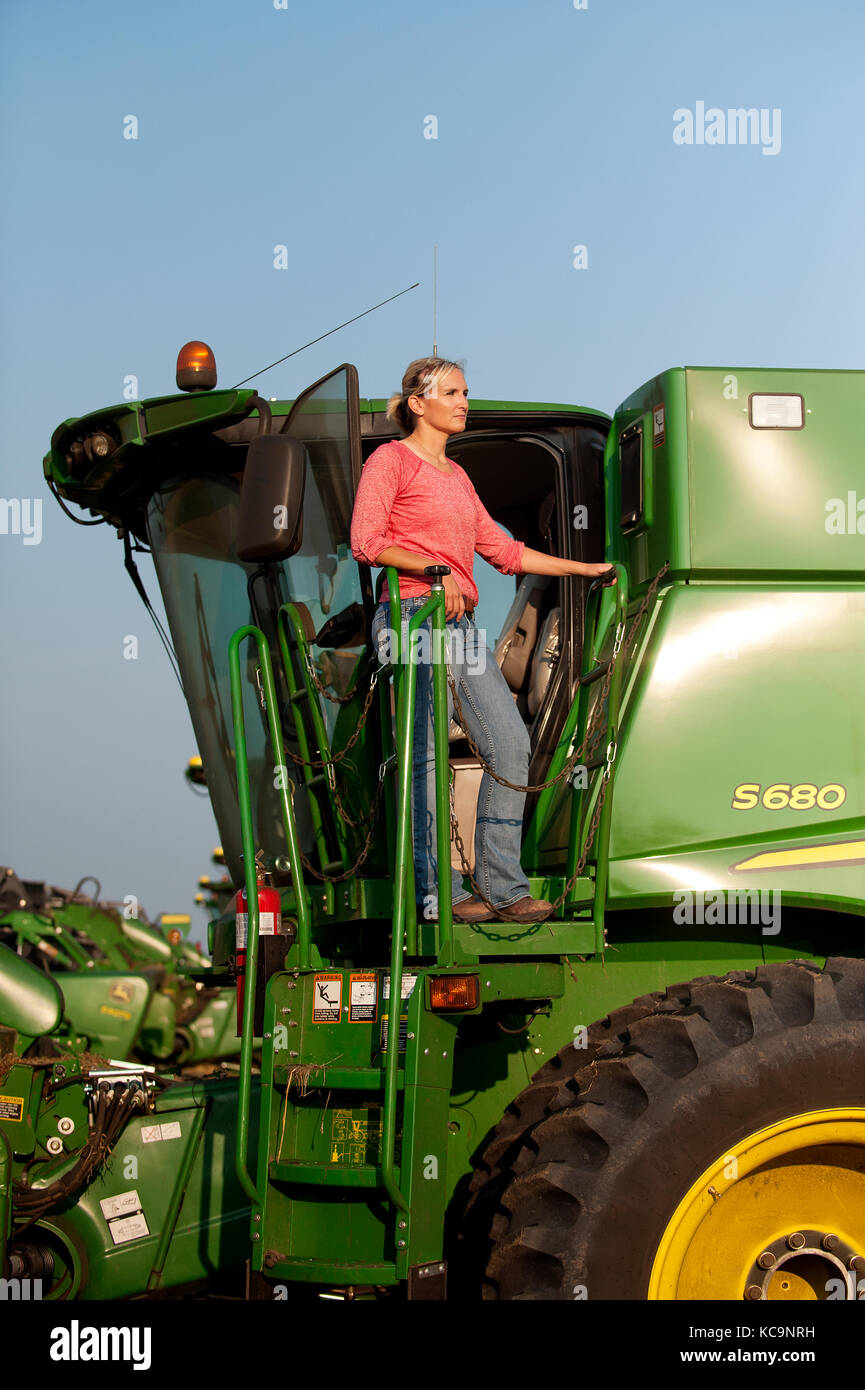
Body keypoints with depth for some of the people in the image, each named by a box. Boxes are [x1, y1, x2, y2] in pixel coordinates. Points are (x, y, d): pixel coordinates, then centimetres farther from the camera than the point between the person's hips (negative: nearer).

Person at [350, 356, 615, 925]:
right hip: (414, 616, -8)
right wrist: (434, 569, -19)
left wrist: (586, 569, 24)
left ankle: (504, 887, 4)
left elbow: (501, 549, 25)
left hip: (461, 625, 8)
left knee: (511, 744, 0)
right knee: (427, 755, -9)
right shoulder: (390, 460, 1)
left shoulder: (456, 475, 23)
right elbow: (366, 543, -9)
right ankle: (438, 893, -4)